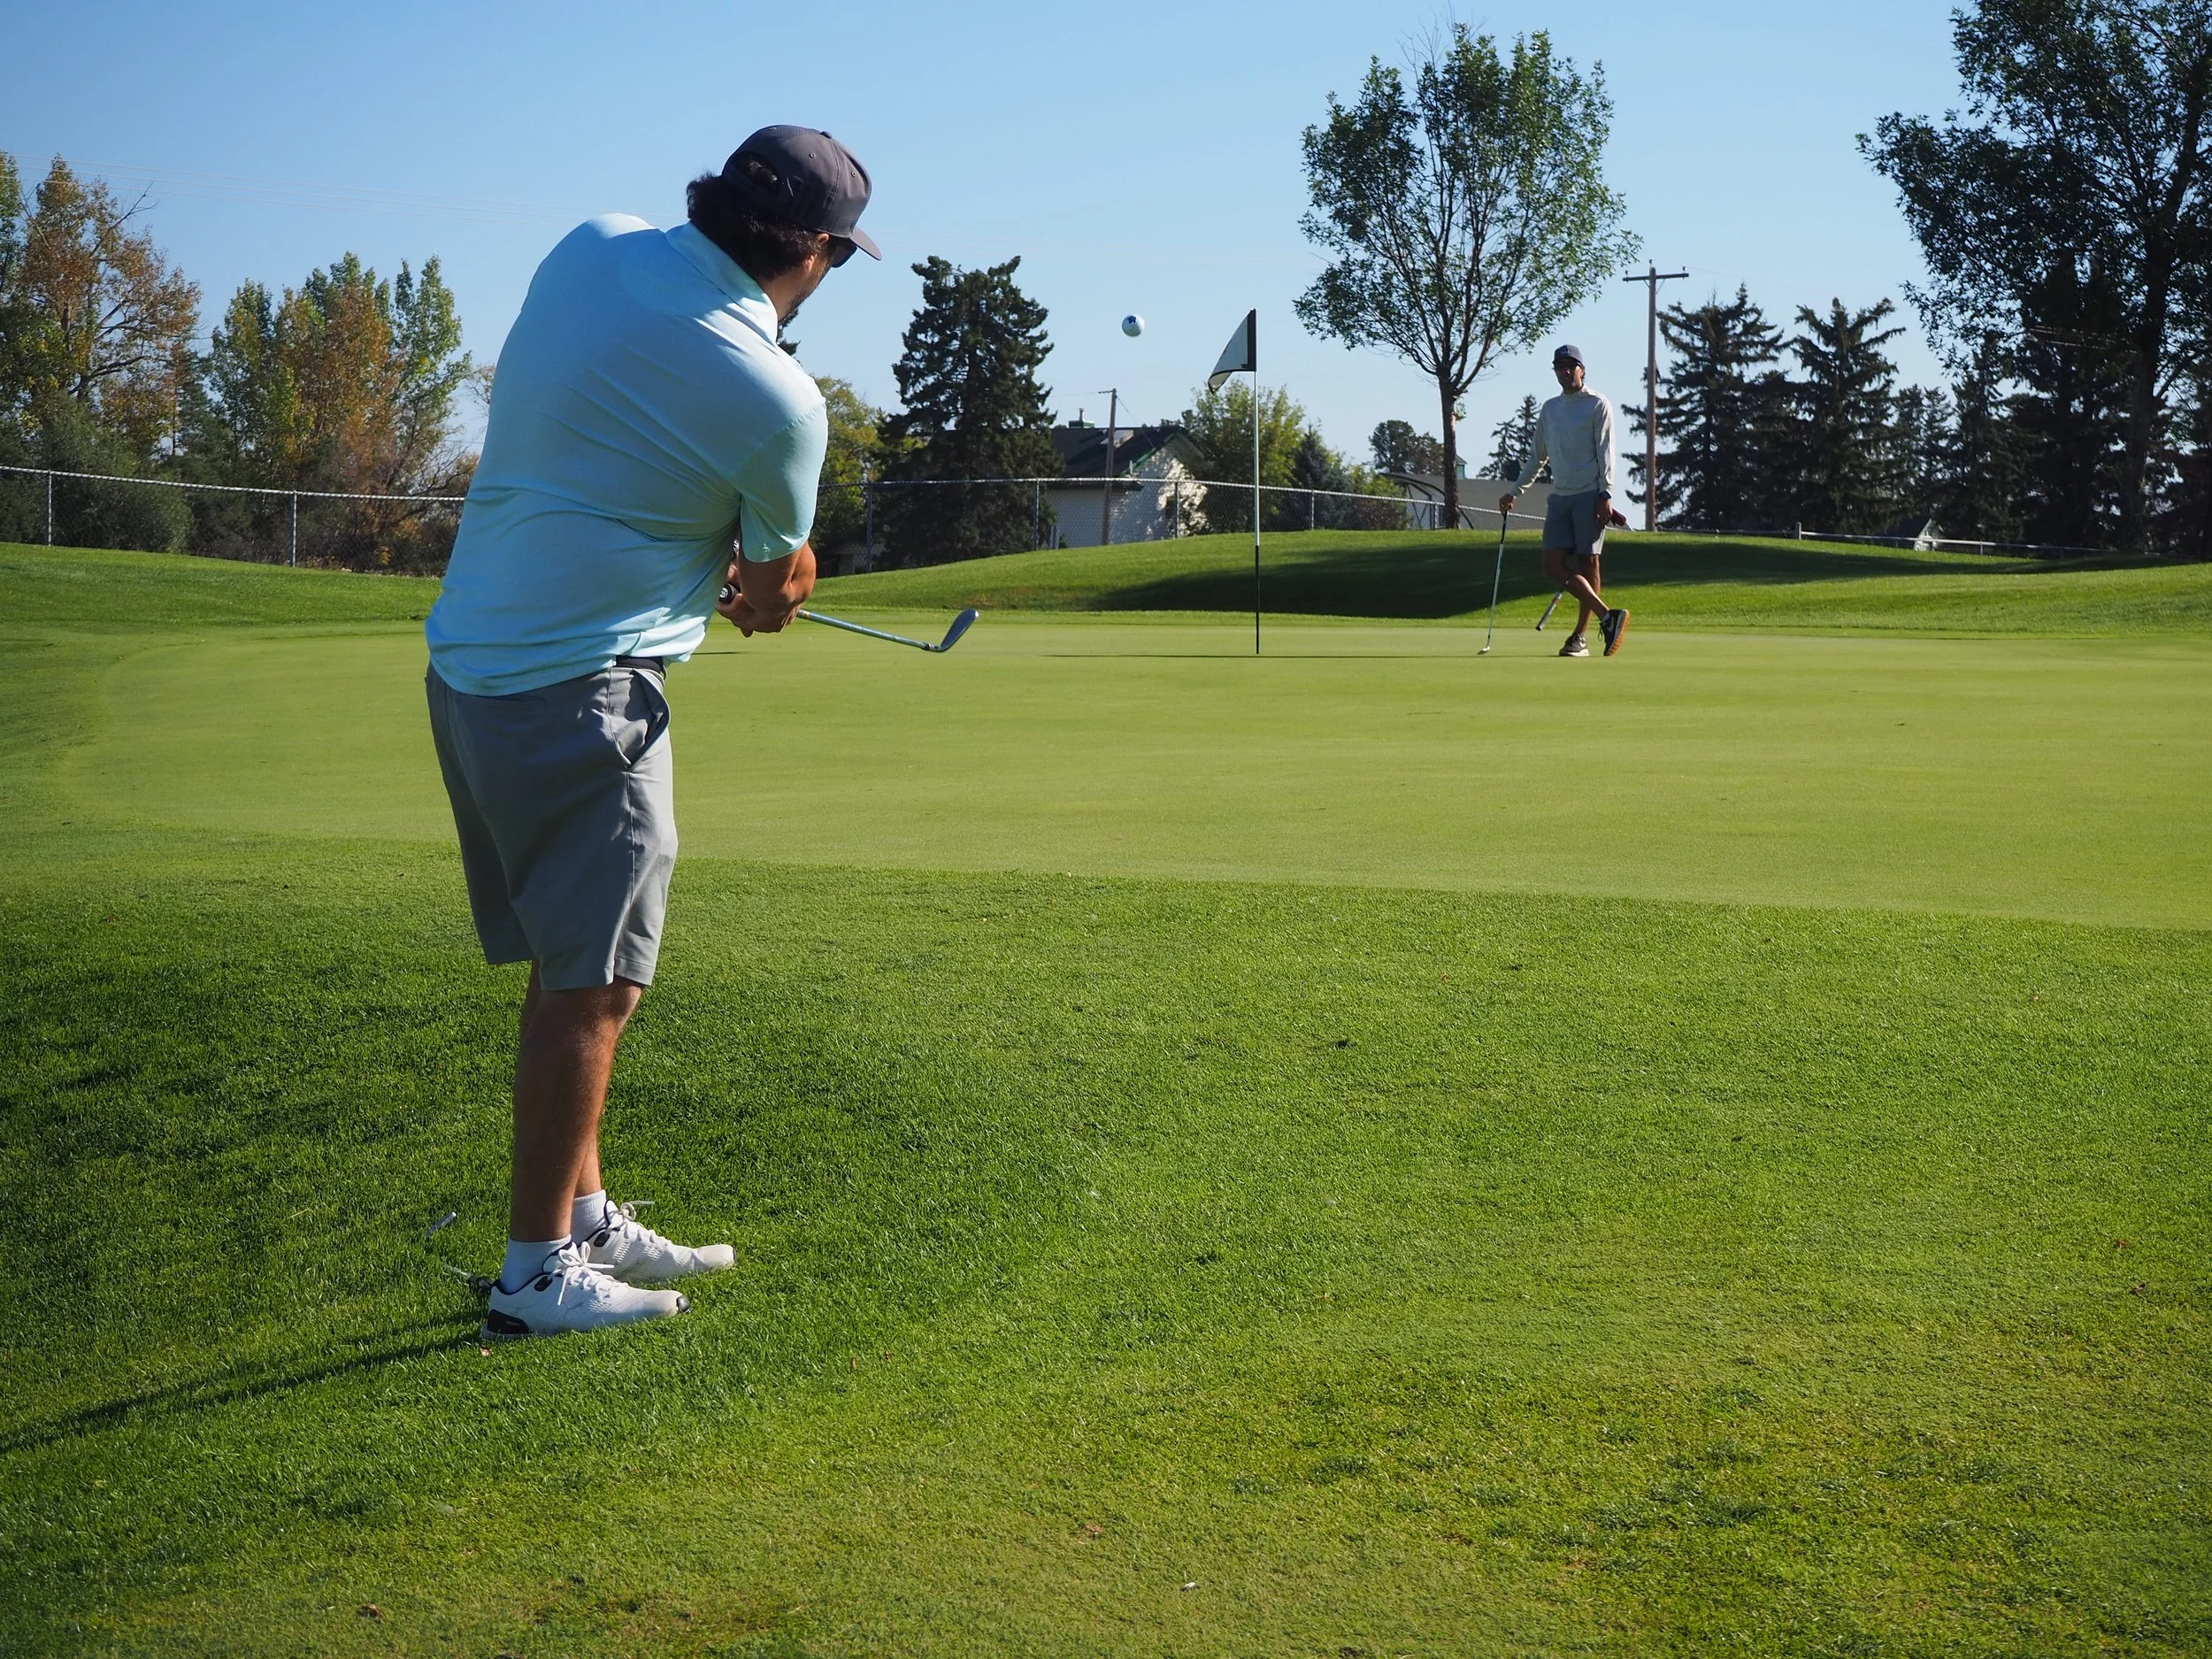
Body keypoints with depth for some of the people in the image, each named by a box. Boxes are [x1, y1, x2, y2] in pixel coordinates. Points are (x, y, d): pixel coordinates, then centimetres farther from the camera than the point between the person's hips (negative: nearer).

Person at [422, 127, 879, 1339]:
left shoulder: (589, 251, 3)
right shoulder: (778, 402, -15)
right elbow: (779, 582, 3)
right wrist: (761, 592, 26)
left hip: (472, 662, 8)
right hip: (579, 691, -8)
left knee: (566, 969, 16)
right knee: (593, 984, -1)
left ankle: (584, 1219, 26)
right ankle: (537, 1273, 5)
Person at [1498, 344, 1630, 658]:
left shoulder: (1598, 405, 0)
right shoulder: (1548, 408, 17)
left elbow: (1605, 453, -5)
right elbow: (1537, 455, 24)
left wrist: (1606, 494, -14)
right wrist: (1515, 491, 22)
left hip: (1589, 495, -6)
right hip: (1560, 496, 6)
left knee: (1588, 564, -4)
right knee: (1553, 565, -8)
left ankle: (1580, 637, -1)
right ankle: (1607, 616, -9)